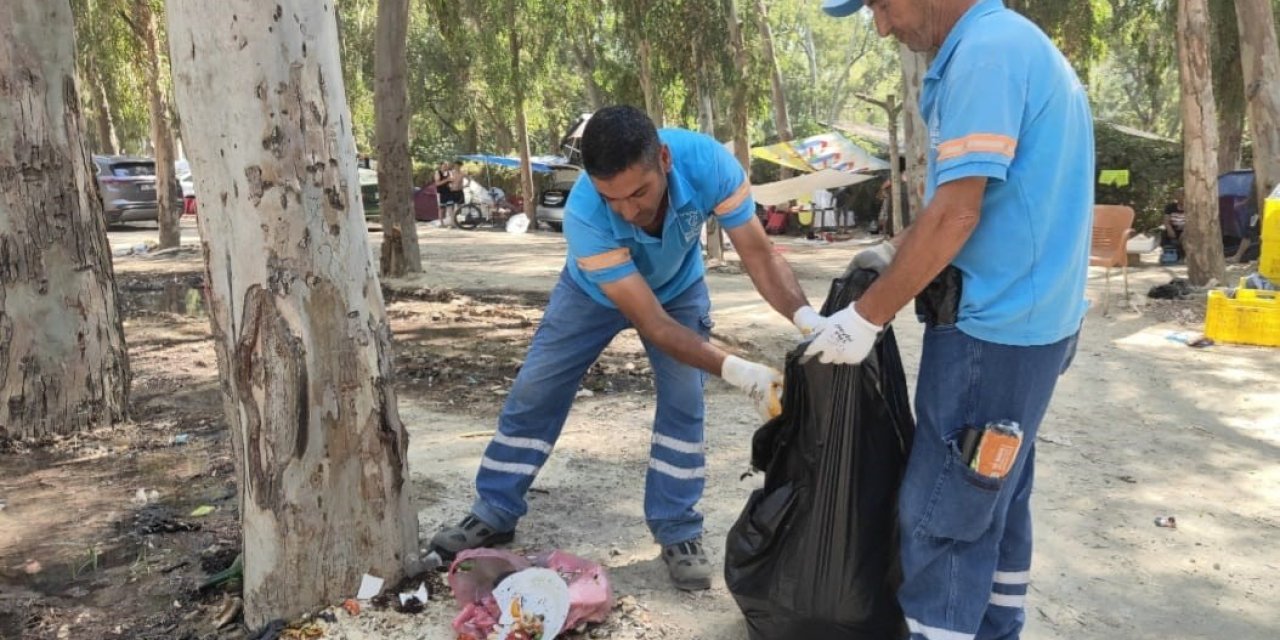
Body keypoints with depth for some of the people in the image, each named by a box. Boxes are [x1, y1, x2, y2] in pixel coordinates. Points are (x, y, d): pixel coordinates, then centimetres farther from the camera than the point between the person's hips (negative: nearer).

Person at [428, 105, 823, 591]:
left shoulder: (708, 163, -39)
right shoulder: (585, 214, -43)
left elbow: (759, 253, -32)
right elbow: (651, 322, -41)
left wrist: (808, 317, -49)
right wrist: (734, 369, -51)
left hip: (678, 288, 1)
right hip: (595, 292, -1)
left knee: (683, 402, -10)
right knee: (533, 392, 1)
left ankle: (678, 532, 5)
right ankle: (493, 515, 17)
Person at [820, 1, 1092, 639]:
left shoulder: (984, 52, -18)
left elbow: (956, 215, -23)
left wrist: (865, 318, -16)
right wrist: (897, 251, 17)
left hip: (995, 328, -10)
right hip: (1026, 319, 10)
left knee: (943, 514, 0)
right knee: (995, 498, 20)